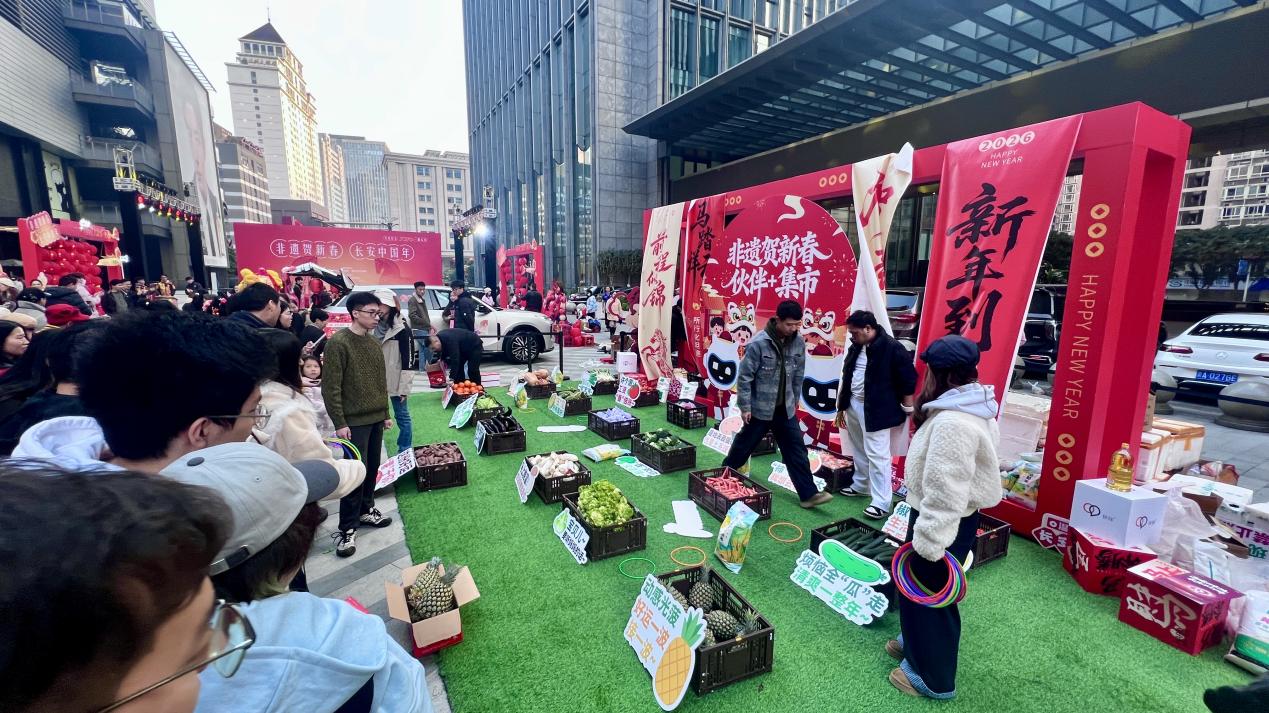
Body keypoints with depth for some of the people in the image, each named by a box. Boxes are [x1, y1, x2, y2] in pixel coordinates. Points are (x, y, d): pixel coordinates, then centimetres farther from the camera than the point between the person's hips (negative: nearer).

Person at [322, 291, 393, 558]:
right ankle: (347, 529, 8)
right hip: (354, 421, -7)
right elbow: (330, 387, -15)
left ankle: (366, 509, 32)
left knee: (372, 468, 14)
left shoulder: (374, 342, 9)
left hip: (376, 418, 7)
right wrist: (339, 422, -16)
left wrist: (385, 413, 16)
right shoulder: (338, 343, -13)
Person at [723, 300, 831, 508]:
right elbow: (744, 376, -15)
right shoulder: (759, 343, -20)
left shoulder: (798, 342, -3)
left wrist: (794, 401, 14)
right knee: (743, 447, 11)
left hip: (785, 409, 5)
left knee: (796, 450, 5)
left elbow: (798, 375, 9)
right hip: (760, 408, -4)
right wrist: (745, 407, -13)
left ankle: (808, 494, 13)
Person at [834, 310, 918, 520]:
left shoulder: (892, 348, -15)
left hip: (876, 409, -7)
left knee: (877, 454, -5)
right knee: (859, 450, 19)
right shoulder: (856, 347, 7)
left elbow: (908, 379, -11)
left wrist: (907, 410, -6)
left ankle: (881, 503, 2)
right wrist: (841, 406, 18)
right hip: (853, 405, 7)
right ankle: (861, 485, 36)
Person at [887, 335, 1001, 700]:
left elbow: (944, 492, -29)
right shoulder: (967, 409, 5)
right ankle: (916, 642, 46)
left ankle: (933, 678, 27)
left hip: (943, 523, -10)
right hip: (952, 518, 10)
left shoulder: (952, 422, -29)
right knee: (918, 588, 25)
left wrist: (928, 544, -23)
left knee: (930, 594, 8)